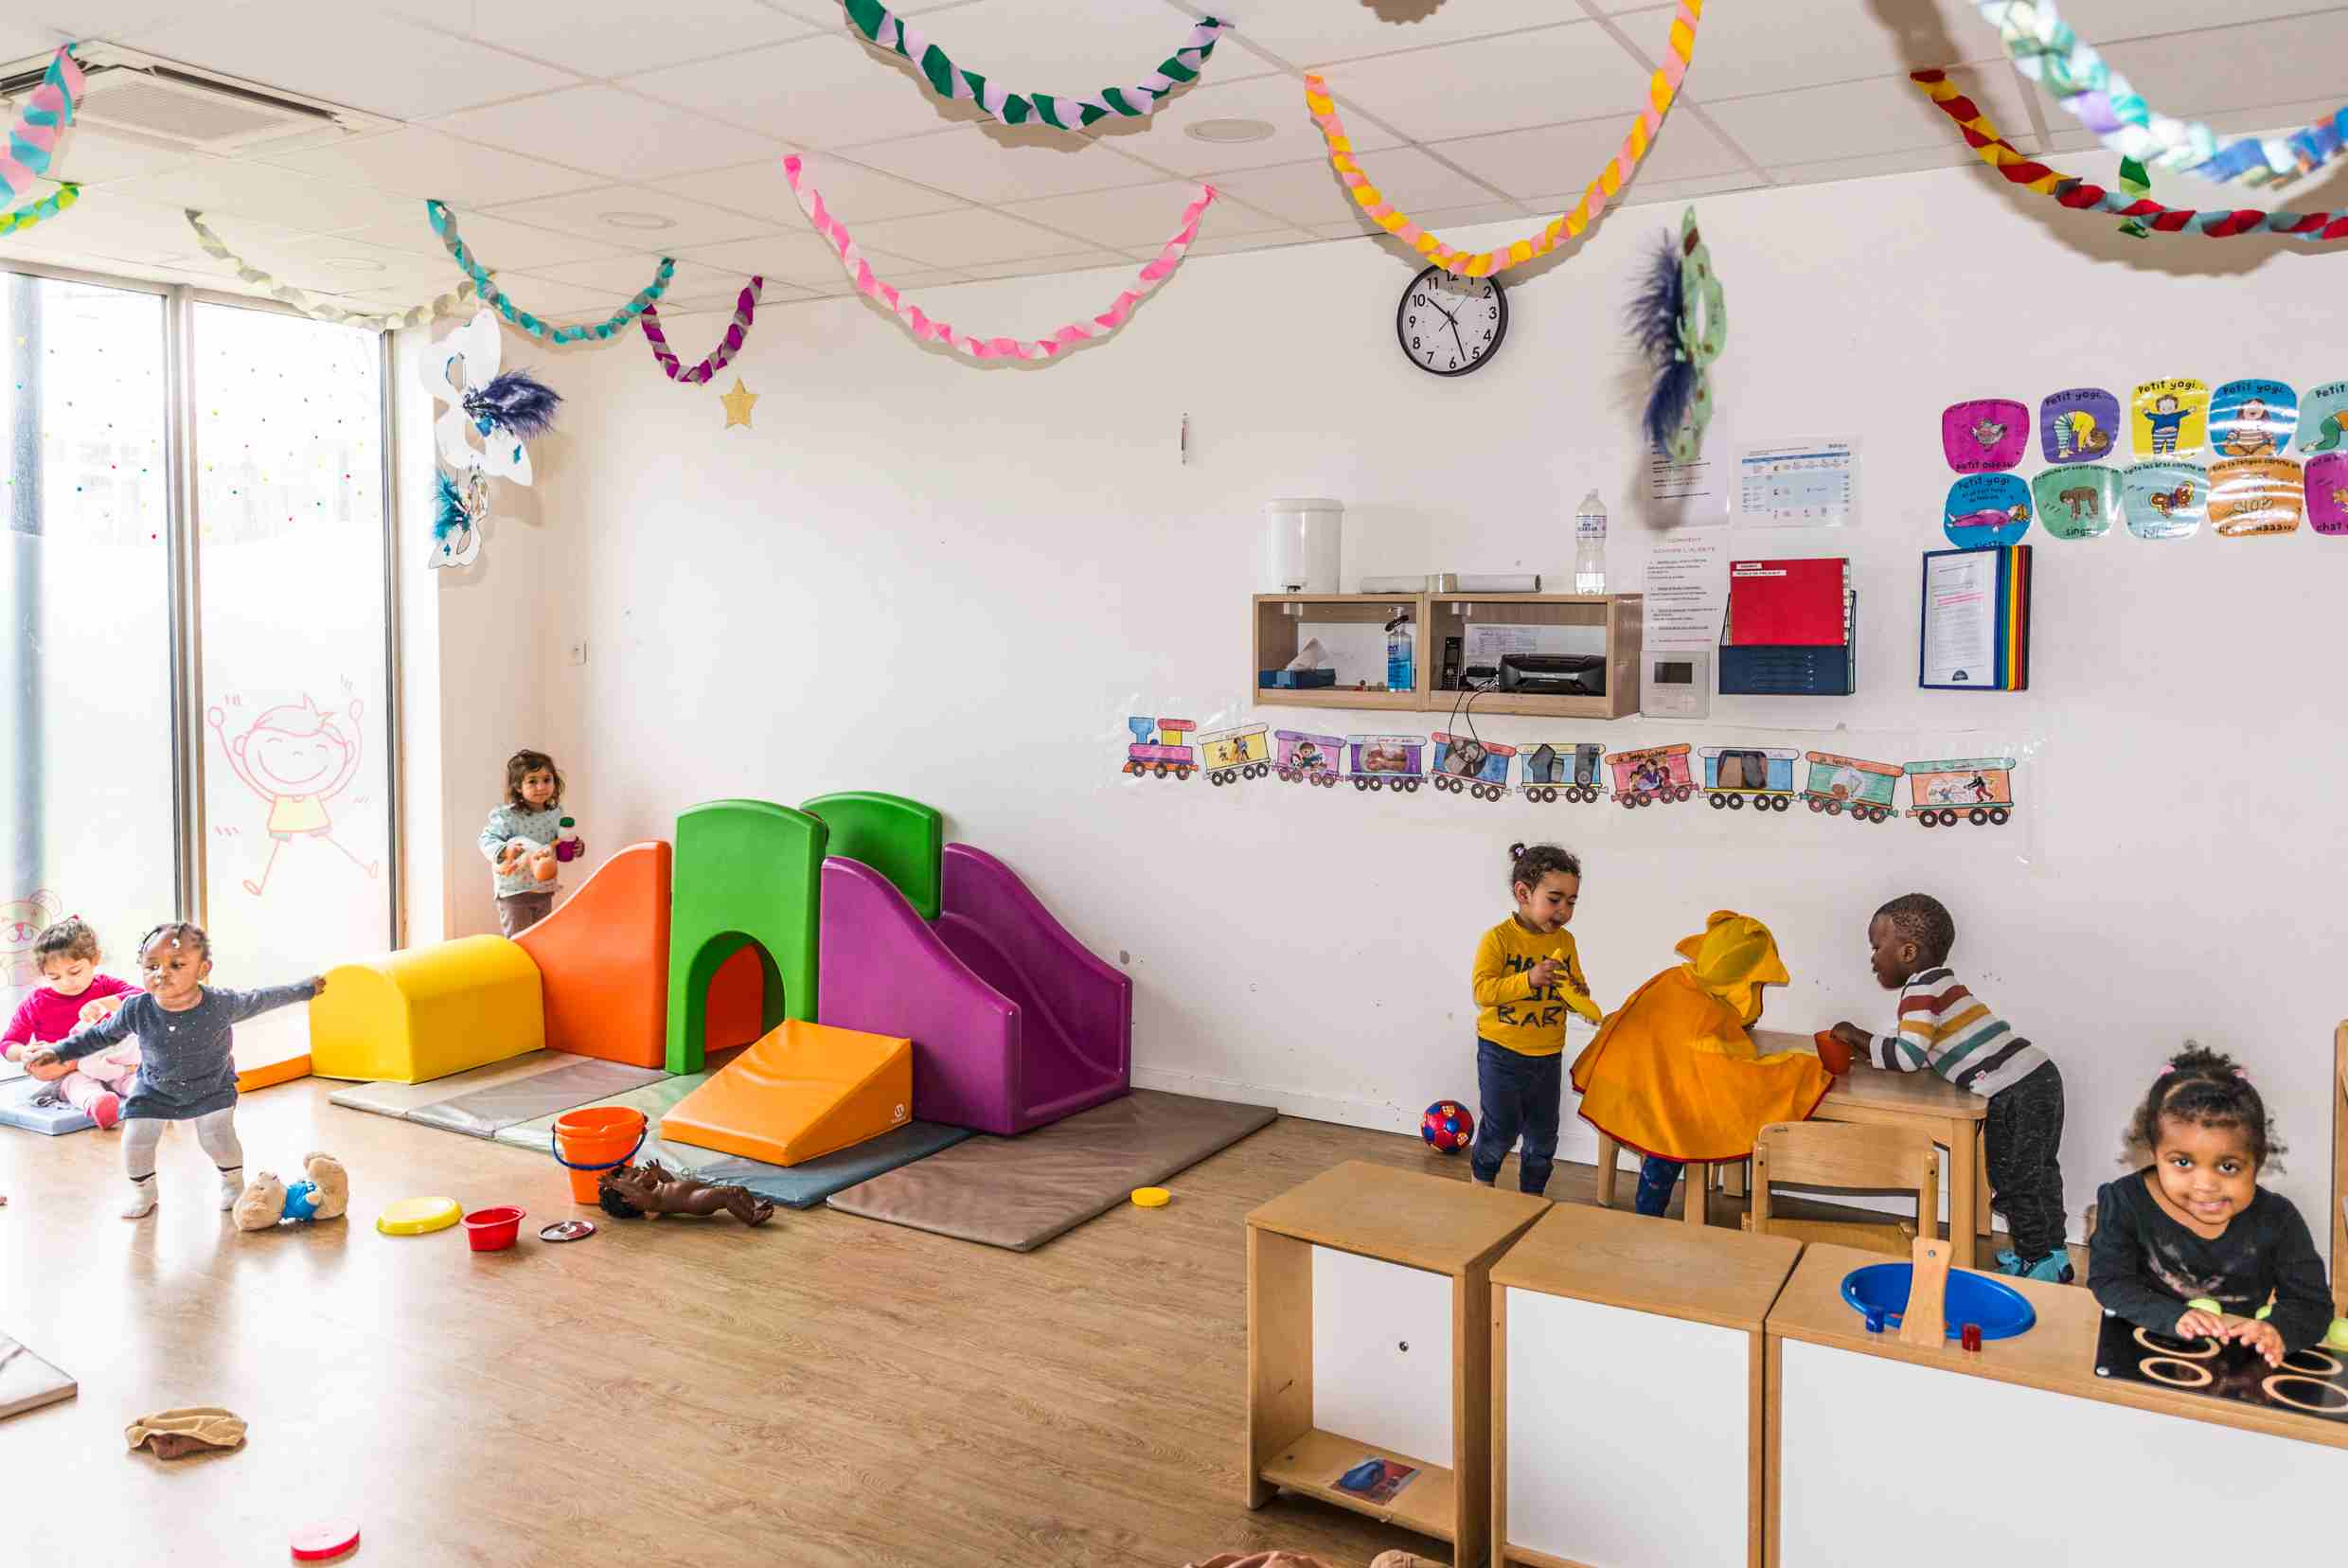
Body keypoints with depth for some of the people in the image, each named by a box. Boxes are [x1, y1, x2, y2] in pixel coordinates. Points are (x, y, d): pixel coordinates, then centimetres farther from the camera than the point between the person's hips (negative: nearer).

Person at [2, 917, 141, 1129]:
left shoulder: (105, 986, 2)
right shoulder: (36, 1003, 0)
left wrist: (104, 1003, -30)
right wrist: (25, 1052, -19)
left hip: (106, 1060, 3)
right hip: (64, 1073, -3)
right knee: (77, 1082, -37)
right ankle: (93, 1104, -68)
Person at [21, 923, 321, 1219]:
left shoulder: (221, 1005, -30)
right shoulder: (137, 1009, -24)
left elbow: (261, 999, -12)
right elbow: (101, 1034, -5)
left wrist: (306, 988, -5)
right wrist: (58, 1051, -6)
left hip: (212, 1088, -2)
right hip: (153, 1091, 2)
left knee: (218, 1137, -7)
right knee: (135, 1140, 1)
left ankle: (233, 1183, 25)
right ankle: (143, 1192, 31)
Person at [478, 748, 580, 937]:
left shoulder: (556, 814, 1)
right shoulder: (507, 816, -18)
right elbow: (487, 840, -21)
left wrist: (574, 849, -6)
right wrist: (504, 850, -38)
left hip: (545, 891, 6)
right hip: (514, 892, -6)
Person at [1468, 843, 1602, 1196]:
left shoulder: (1565, 941, 3)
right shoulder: (1498, 938, -14)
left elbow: (1575, 989, 13)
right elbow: (1482, 991, -22)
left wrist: (1578, 995, -10)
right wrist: (1528, 979, -32)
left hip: (1548, 1055, 5)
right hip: (1502, 1051, -5)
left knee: (1543, 1134, 12)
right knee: (1502, 1128, 1)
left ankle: (1531, 1195, 31)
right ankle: (1482, 1177, 29)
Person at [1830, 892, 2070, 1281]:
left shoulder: (1922, 988, -13)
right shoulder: (1943, 982, 17)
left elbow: (1908, 1057, -19)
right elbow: (1925, 1054, 18)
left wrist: (1857, 1037, -7)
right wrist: (1866, 1045, 11)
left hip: (2013, 1095, -10)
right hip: (2039, 1077, 10)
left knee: (2013, 1183, 5)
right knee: (2037, 1175, 22)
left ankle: (2038, 1261, 18)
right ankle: (2052, 1257, 35)